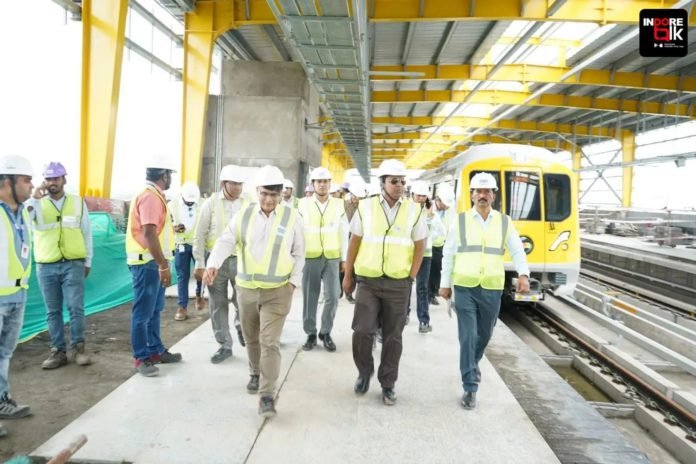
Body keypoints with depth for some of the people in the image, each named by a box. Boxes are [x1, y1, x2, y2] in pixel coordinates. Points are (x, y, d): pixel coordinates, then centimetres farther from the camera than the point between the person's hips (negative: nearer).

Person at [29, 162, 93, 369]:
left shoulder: (78, 202, 4)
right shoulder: (37, 203, 5)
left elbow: (86, 233, 8)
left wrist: (88, 261, 7)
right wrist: (35, 199, -20)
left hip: (73, 264, -1)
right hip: (46, 267, 1)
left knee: (76, 307, -4)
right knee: (53, 311, 7)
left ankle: (78, 348, 9)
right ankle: (58, 351, 17)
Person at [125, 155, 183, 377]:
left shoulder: (154, 196, 15)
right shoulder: (150, 197, -18)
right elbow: (149, 234, -24)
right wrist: (163, 265, -24)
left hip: (154, 262, 11)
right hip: (147, 263, -11)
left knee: (154, 310, 17)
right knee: (143, 312, -2)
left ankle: (155, 351, 28)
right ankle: (141, 358, 7)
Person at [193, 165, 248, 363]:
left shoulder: (246, 205, 3)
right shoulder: (211, 203, -2)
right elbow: (200, 235, -1)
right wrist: (199, 263, -5)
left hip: (240, 260, 1)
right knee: (218, 305, 7)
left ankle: (241, 327, 36)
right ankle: (224, 345, 21)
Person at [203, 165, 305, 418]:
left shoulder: (292, 217, -4)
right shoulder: (243, 215, 1)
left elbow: (299, 254, 1)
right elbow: (225, 241, -10)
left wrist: (294, 281, -6)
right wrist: (213, 264, -27)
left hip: (277, 291, -3)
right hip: (246, 289, 3)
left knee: (270, 342, -6)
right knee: (251, 338, 19)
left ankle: (267, 395, 2)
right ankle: (256, 373, 44)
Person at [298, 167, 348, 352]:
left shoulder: (339, 204, 2)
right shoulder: (303, 204, 1)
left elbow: (343, 233, 5)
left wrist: (344, 258, 5)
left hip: (332, 258, 1)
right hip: (310, 257, 0)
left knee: (332, 297, -1)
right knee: (310, 297, 6)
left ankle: (326, 333, 17)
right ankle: (311, 334, 20)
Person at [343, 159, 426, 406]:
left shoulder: (413, 210, 0)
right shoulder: (366, 207, -1)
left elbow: (419, 246, 5)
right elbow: (354, 243, 3)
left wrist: (411, 277, -3)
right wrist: (348, 275, 3)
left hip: (398, 284, 1)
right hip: (368, 281, 0)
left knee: (393, 336, 8)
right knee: (362, 331, -5)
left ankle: (388, 384, 24)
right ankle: (364, 372, 23)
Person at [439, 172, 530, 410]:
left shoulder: (504, 222, 4)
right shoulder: (460, 220, 0)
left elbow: (517, 250, 2)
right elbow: (448, 254, 4)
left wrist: (523, 274, -16)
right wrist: (445, 284, 4)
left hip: (492, 289, 2)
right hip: (465, 288, -2)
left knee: (484, 335, 17)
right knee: (467, 337, -4)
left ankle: (473, 363, 47)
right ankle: (470, 388, 7)